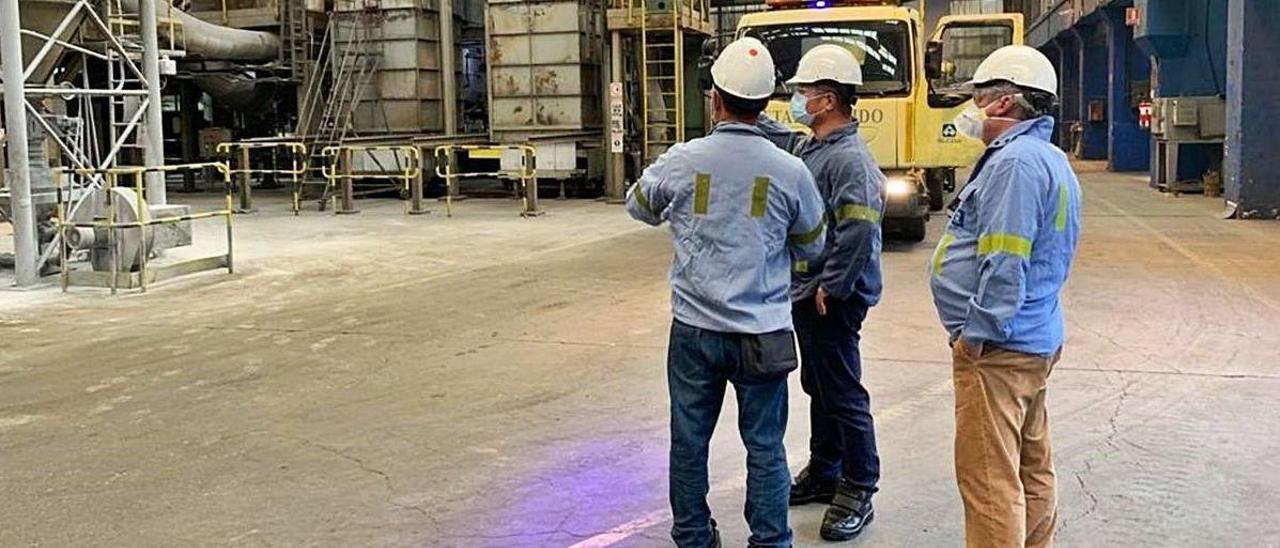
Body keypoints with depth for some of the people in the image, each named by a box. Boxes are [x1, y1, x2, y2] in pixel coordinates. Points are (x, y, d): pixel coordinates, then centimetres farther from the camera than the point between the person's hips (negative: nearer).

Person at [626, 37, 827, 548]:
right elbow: (812, 247, 8)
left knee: (689, 442, 14)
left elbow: (638, 207, 13)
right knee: (765, 447, 9)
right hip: (763, 332, 0)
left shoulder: (681, 162, -8)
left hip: (694, 330, 1)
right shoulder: (790, 171, -8)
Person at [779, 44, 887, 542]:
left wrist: (831, 288, -22)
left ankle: (858, 492, 9)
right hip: (806, 294, 10)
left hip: (834, 300, -10)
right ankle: (824, 472, 33)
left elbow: (859, 229, -28)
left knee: (843, 394, -1)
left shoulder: (850, 158, -19)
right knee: (818, 387, 19)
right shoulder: (813, 151, 13)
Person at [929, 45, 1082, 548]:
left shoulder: (1016, 161, -18)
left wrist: (977, 333, -18)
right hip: (1036, 339, 11)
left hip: (997, 347, -11)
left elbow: (1004, 261, -24)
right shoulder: (1049, 158, 16)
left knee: (988, 479, -5)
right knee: (1031, 468, 19)